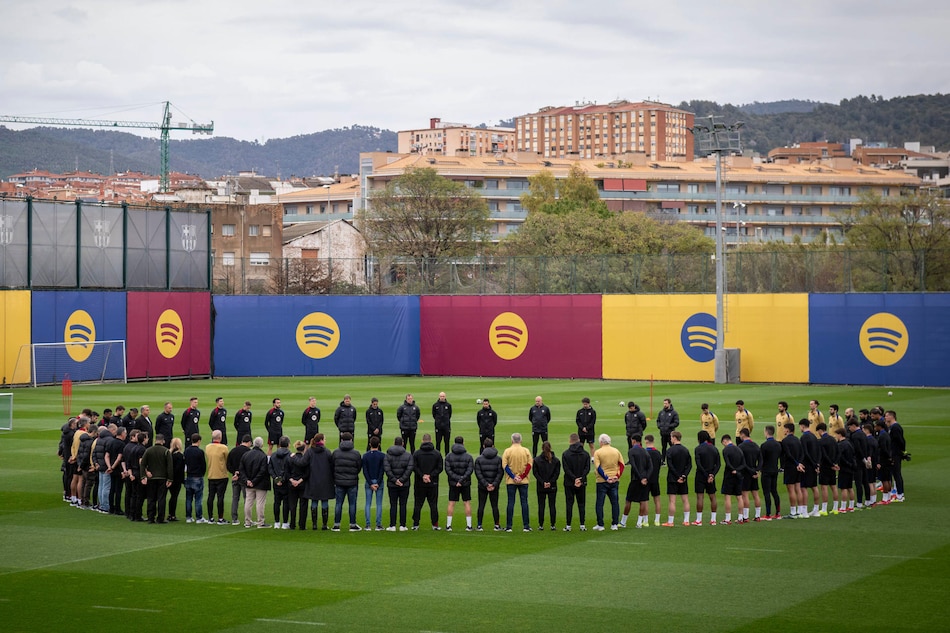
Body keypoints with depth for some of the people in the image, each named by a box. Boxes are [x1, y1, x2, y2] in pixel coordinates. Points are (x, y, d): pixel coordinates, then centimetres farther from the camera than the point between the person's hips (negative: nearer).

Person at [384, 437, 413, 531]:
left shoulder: (388, 455, -1)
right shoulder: (408, 455, 0)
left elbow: (387, 469, -10)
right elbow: (410, 469, -9)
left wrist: (394, 480, -9)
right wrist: (402, 479, -9)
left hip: (392, 484, 0)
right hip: (405, 484, 0)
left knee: (393, 505, 5)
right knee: (403, 505, 5)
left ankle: (392, 526, 3)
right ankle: (402, 525, 5)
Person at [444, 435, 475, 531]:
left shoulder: (449, 456, 0)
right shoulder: (468, 457, -3)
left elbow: (448, 470, -8)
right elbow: (470, 470, -11)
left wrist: (457, 479, -11)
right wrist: (462, 480, -13)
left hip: (453, 483, 1)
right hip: (466, 483, -1)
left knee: (451, 503, 4)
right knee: (467, 503, 6)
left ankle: (448, 525, 2)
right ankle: (469, 525, 4)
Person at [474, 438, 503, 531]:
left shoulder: (479, 459, -3)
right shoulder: (498, 459, 0)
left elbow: (478, 473, -8)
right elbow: (500, 473, -7)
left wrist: (485, 484, -10)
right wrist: (494, 484, -9)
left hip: (482, 486, -1)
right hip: (495, 487, 1)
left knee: (481, 506, 4)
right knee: (494, 506, 6)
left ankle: (479, 525, 5)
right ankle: (497, 525, 6)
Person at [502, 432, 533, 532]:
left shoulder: (507, 451, -4)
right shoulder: (526, 451, -1)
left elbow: (504, 466, -8)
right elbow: (529, 465, -5)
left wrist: (513, 477, -8)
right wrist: (522, 477, -6)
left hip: (511, 482, -1)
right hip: (523, 482, 1)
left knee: (511, 502, 3)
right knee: (524, 502, 5)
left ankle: (509, 526, 2)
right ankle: (526, 526, 4)